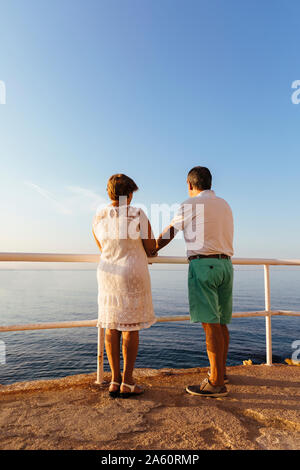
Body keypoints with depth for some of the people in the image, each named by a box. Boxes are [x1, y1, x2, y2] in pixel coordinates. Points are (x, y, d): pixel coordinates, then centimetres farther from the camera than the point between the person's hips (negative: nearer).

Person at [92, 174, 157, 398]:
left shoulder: (98, 218, 4)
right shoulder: (138, 214, -9)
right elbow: (151, 246, -4)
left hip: (108, 274, 5)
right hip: (133, 275, -4)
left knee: (112, 327, 11)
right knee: (131, 327, 3)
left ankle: (115, 380, 18)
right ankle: (127, 382, 12)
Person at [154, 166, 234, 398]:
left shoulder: (190, 205, -2)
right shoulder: (225, 205, 18)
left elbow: (167, 234, 7)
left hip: (203, 264, -7)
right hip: (225, 265, 8)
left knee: (210, 324, -5)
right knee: (220, 323, 15)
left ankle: (216, 383, 2)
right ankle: (221, 371, 29)